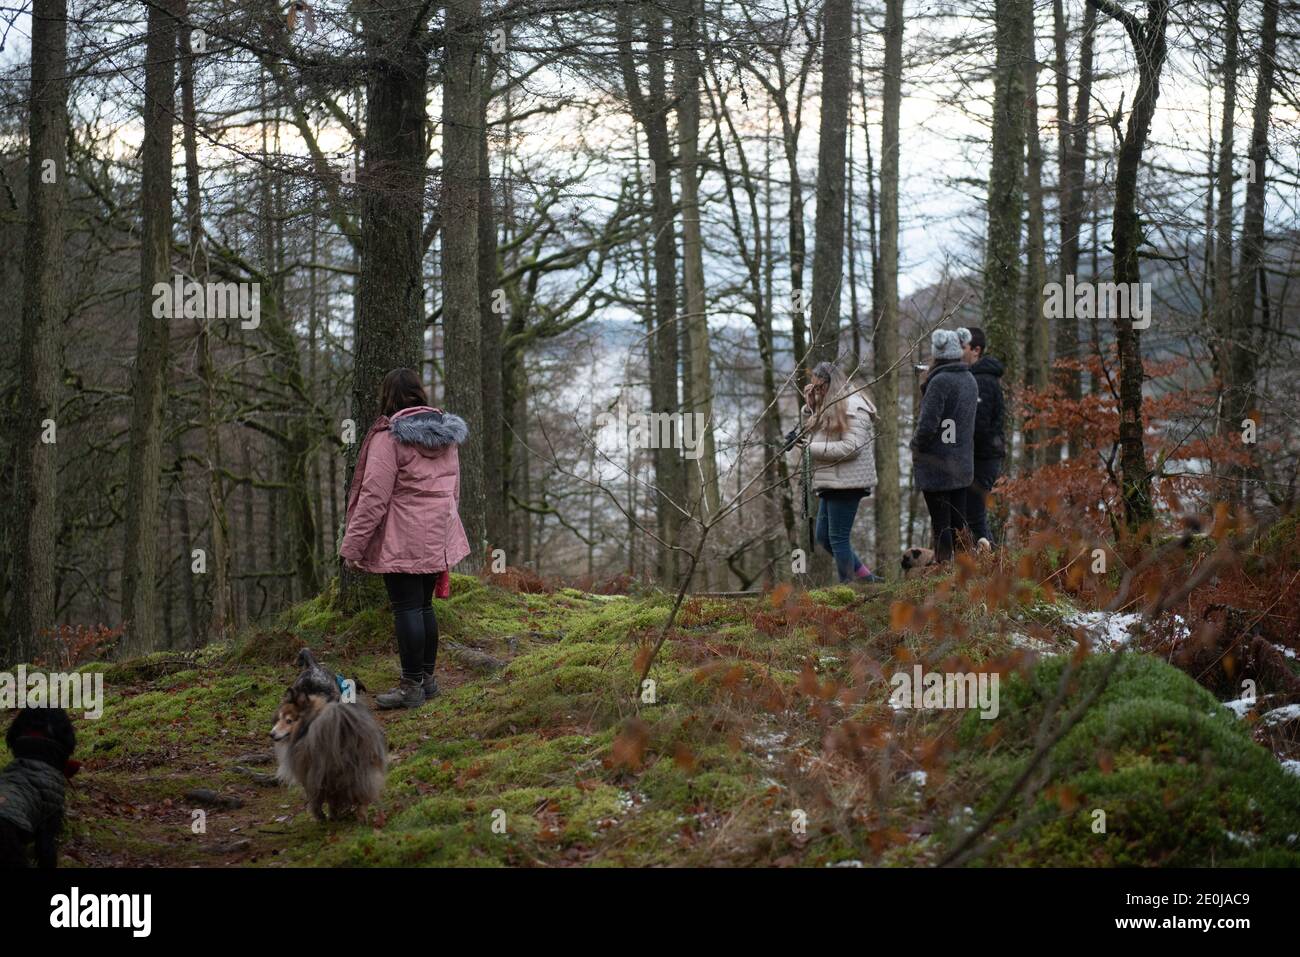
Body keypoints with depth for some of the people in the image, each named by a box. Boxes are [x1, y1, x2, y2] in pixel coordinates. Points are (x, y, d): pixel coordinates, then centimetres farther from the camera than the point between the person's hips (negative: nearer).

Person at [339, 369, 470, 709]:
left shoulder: (389, 437, -12)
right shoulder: (447, 434, 11)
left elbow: (374, 497, -15)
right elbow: (454, 488, 20)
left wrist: (353, 545, -11)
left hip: (402, 539, -7)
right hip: (438, 537, 7)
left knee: (406, 608, -4)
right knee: (423, 605, 15)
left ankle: (412, 685, -3)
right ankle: (426, 678, 21)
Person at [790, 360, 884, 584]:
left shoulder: (853, 406, -12)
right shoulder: (829, 407, 19)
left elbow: (851, 447, -21)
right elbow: (817, 435, 19)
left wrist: (811, 447, -19)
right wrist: (810, 406, 6)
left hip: (846, 482, -10)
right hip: (831, 482, 10)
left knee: (838, 538, -6)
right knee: (823, 537, 13)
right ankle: (866, 577, 19)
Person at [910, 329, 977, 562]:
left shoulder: (940, 381, -18)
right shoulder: (969, 379, 7)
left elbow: (927, 425, -20)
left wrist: (915, 445, -3)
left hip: (936, 466, -7)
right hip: (963, 464, 7)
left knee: (941, 525, -4)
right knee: (959, 523, 13)